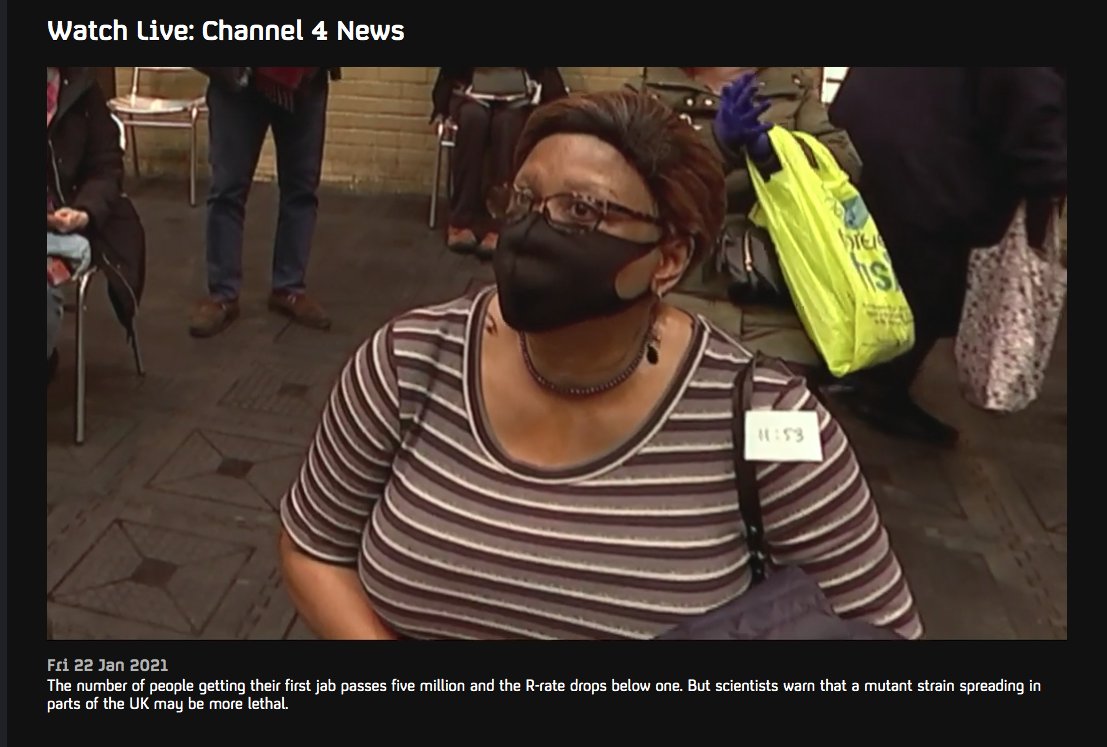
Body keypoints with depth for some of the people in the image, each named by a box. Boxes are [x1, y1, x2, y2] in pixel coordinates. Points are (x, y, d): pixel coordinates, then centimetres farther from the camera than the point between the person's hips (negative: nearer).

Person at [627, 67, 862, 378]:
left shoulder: (795, 86, 17)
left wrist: (771, 145, -14)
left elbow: (846, 164, 2)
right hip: (681, 294, -1)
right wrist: (718, 144, -20)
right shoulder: (644, 91, 11)